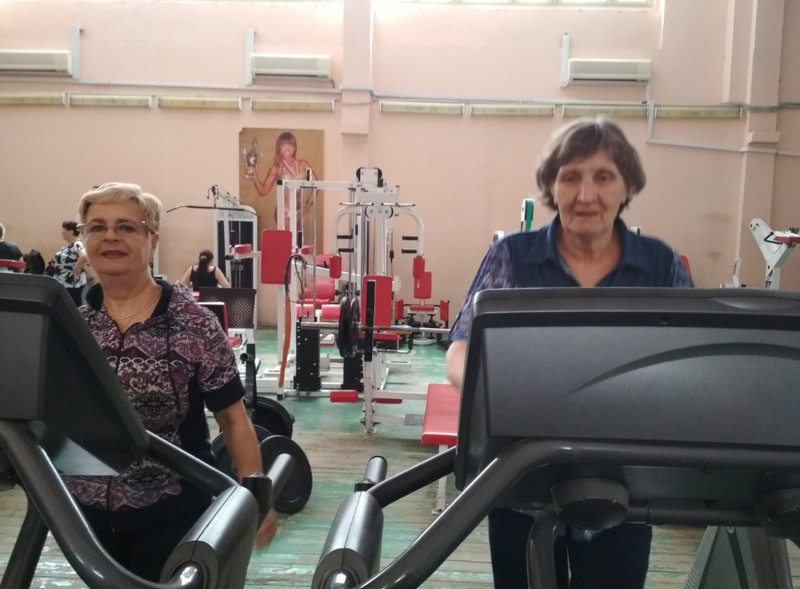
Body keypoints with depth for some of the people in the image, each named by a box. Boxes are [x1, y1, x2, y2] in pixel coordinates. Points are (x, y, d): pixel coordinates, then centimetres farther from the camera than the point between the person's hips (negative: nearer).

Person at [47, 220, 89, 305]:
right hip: (61, 283, 10)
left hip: (73, 284, -10)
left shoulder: (77, 245, -17)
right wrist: (53, 264, 9)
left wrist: (76, 270, -25)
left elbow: (84, 257, -36)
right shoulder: (66, 245, 12)